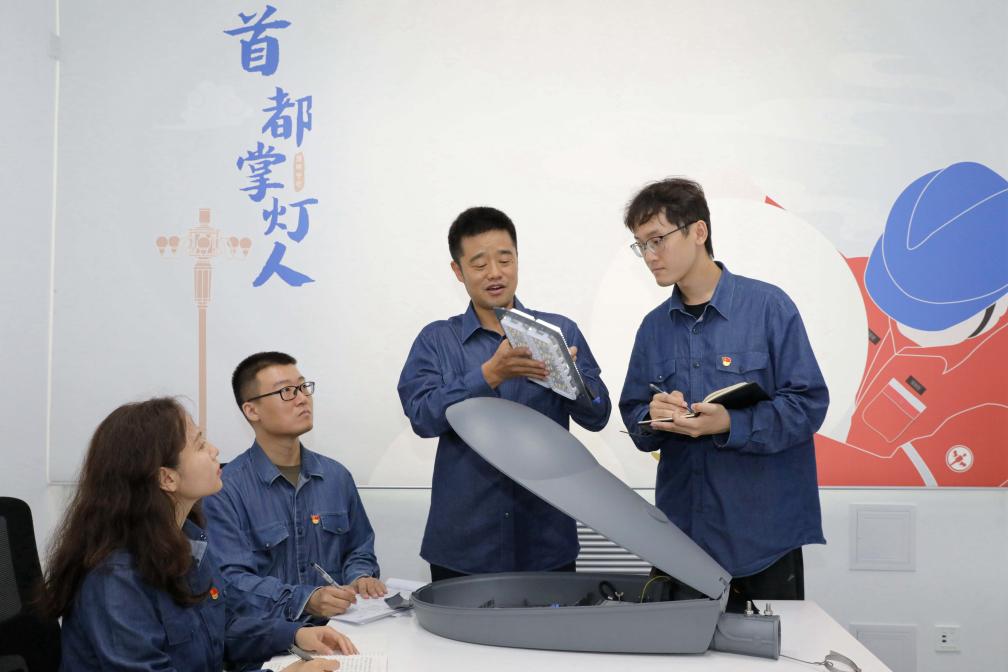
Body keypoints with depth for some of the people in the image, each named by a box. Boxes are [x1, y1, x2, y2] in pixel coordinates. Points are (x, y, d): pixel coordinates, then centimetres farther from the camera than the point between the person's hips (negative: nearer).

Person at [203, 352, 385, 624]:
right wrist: (305, 600, -26)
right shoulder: (225, 489, -7)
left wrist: (359, 579, -1)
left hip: (338, 622, 4)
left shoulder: (336, 476, 10)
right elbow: (233, 578, -14)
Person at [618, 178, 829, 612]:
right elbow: (634, 418, 11)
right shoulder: (654, 327, 9)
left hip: (764, 532, -4)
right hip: (681, 531, 4)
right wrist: (653, 419, -11)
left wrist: (729, 424, -23)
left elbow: (808, 403, -11)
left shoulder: (767, 306, -6)